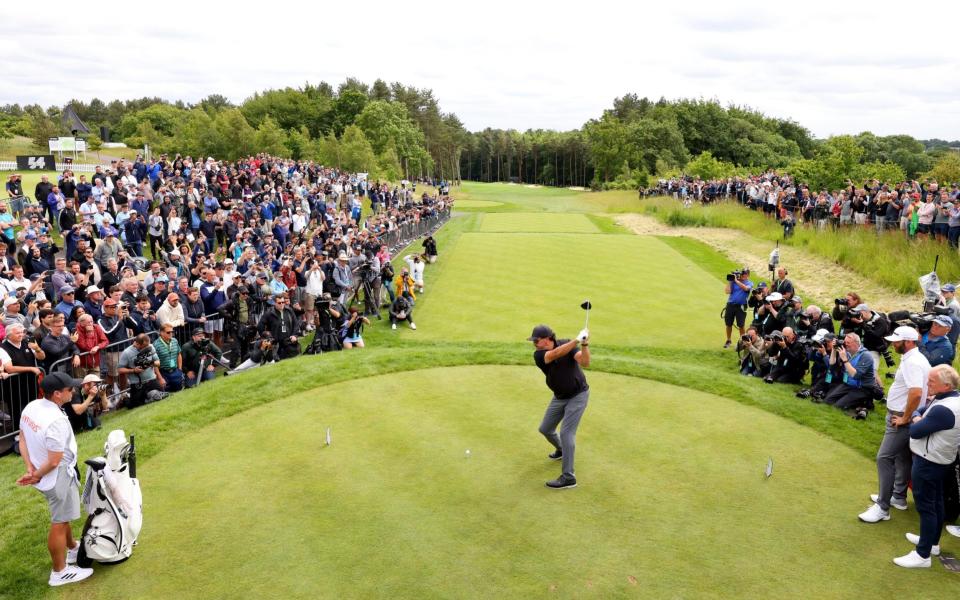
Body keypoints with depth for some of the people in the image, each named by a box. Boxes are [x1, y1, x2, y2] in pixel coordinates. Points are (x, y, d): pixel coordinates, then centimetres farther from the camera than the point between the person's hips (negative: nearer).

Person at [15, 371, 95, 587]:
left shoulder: (31, 407, -5)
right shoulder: (57, 421, -32)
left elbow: (22, 439, 4)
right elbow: (54, 461, -27)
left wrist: (30, 468, -2)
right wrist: (36, 476, -9)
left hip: (46, 474, 9)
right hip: (59, 477, -9)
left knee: (63, 516, 28)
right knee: (59, 523, 6)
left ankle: (73, 548, 49)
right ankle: (60, 572, 21)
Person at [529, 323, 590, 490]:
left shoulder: (567, 344, -19)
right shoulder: (538, 355, -18)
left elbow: (585, 363, -30)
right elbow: (556, 354, -38)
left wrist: (584, 344, -47)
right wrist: (577, 340, -49)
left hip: (578, 395, -5)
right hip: (559, 397, 5)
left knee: (566, 432, -16)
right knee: (545, 429, 15)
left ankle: (568, 476, -11)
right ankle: (562, 450, 47)